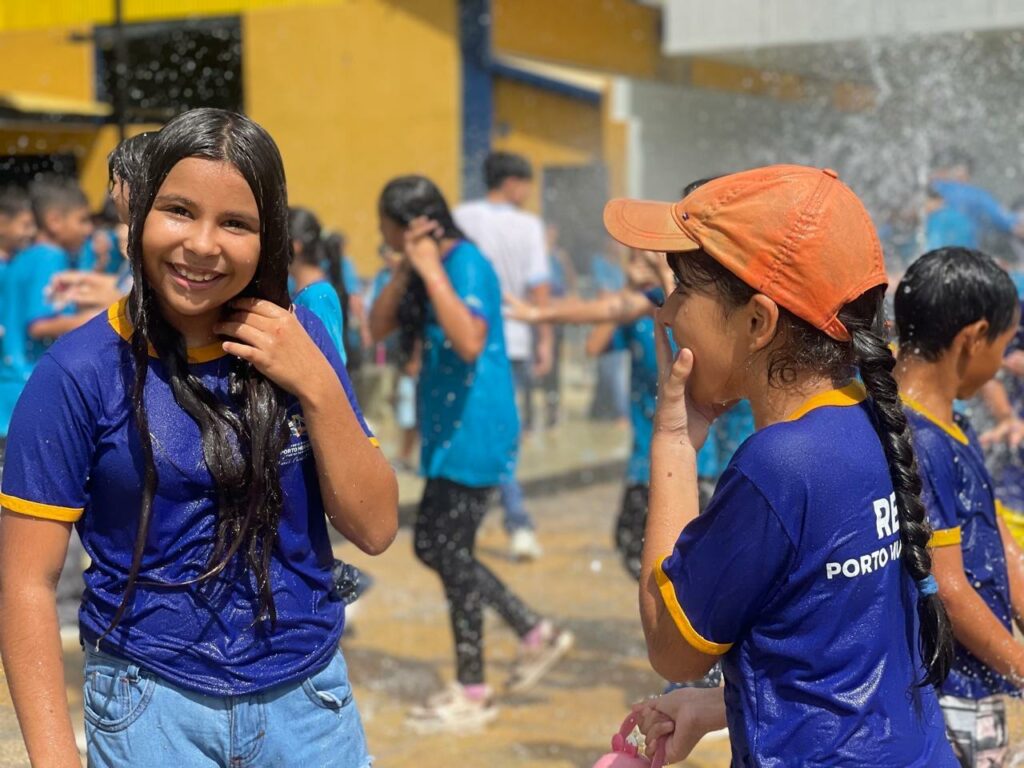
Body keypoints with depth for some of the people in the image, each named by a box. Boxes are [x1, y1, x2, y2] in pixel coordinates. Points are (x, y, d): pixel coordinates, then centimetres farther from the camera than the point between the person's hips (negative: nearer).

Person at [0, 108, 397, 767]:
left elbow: (375, 529, -4)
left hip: (310, 697, 3)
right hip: (153, 706, -3)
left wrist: (317, 387, -16)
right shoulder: (79, 372, -12)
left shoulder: (297, 342, -3)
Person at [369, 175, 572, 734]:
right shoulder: (424, 268, 11)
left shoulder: (466, 263, -17)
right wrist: (406, 269, -6)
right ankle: (535, 635, 23)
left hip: (473, 430, -10)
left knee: (451, 553, -3)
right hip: (447, 429, 10)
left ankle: (472, 694, 9)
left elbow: (470, 342, -31)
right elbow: (379, 328, 6)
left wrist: (430, 270, -27)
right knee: (432, 546, 14)